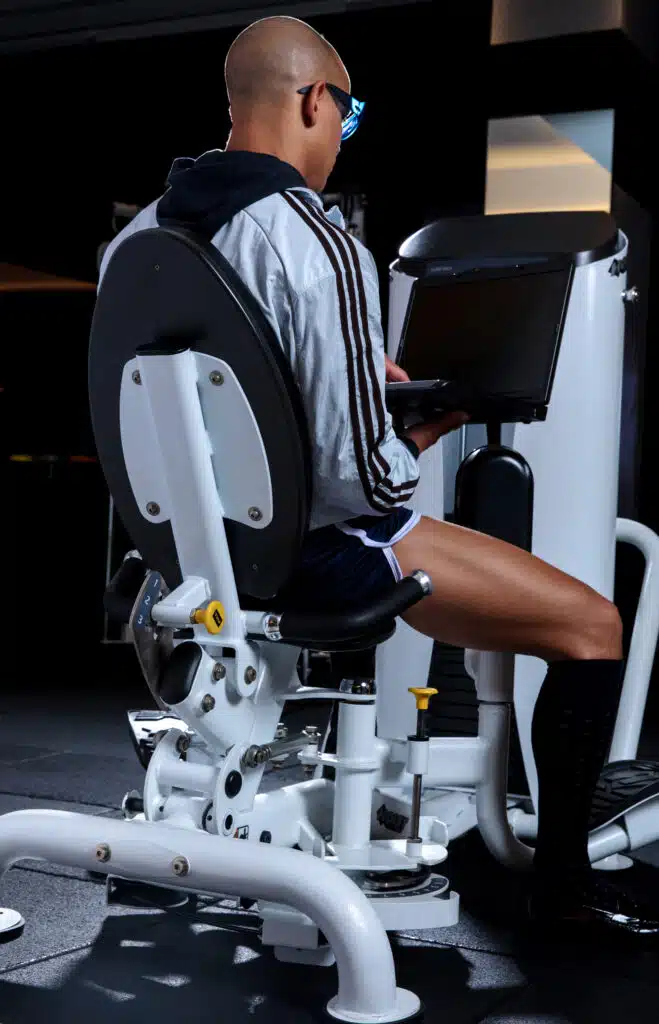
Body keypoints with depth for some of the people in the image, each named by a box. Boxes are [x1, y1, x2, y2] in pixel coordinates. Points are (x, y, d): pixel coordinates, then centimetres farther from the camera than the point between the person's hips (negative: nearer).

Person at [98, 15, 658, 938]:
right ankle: (562, 882, 12)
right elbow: (362, 480, -27)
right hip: (318, 546, -9)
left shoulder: (141, 233, 0)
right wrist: (416, 444, -4)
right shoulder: (319, 247, -24)